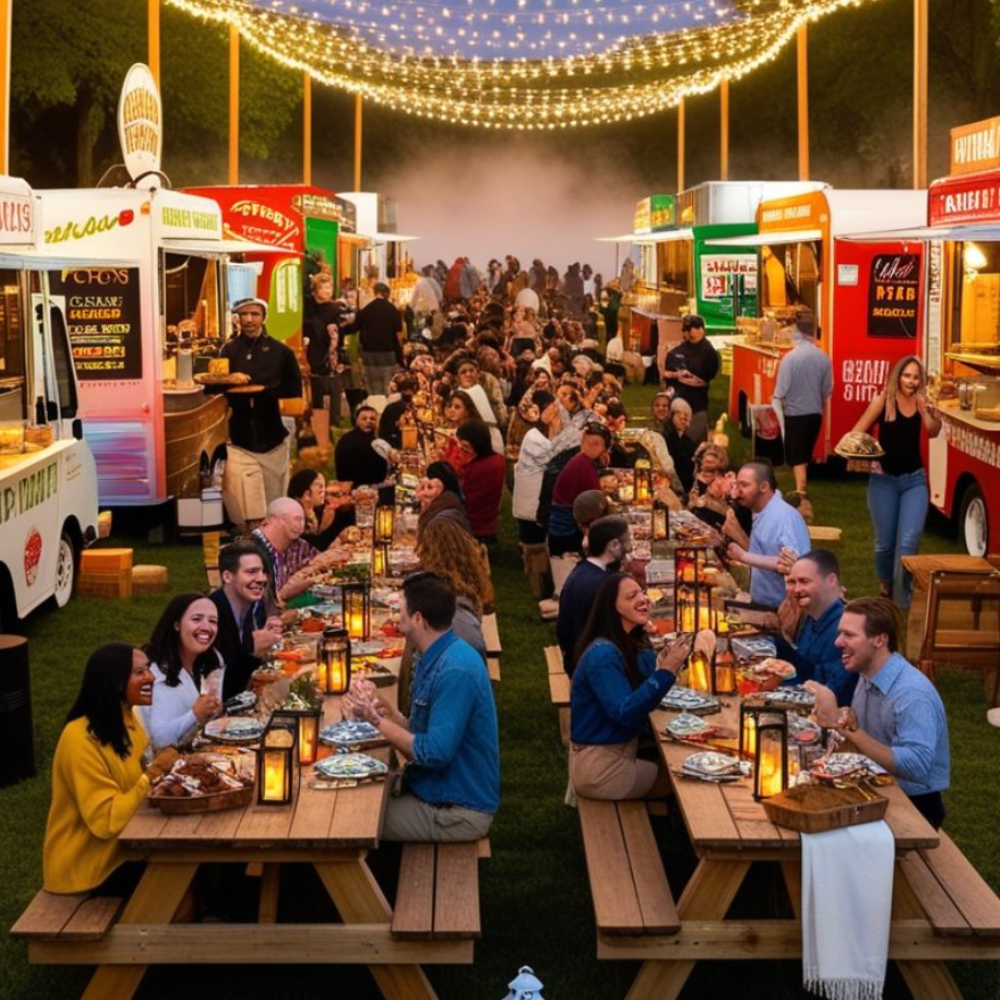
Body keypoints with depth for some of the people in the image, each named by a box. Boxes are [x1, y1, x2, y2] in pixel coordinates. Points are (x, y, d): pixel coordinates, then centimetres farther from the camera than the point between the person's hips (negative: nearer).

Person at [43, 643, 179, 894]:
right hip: (88, 866, -8)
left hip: (120, 847, 8)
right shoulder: (81, 739, -25)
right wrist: (152, 773, -27)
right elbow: (106, 822, -27)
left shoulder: (127, 719, 2)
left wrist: (162, 771, -8)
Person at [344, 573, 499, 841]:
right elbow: (422, 730, 8)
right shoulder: (432, 657, 7)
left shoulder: (455, 671, -24)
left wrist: (377, 719, -18)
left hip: (458, 812, -9)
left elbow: (435, 753, -26)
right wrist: (388, 713, -10)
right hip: (434, 788, 9)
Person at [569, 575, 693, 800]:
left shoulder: (629, 645, 6)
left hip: (619, 752, 9)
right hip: (600, 767, -9)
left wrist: (670, 661, -15)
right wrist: (666, 671, -34)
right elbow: (625, 713, -29)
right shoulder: (602, 654, -24)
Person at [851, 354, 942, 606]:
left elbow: (933, 432, -16)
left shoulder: (922, 402, -2)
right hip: (884, 479, -1)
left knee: (908, 541, -9)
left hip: (914, 480, 1)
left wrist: (928, 411, -31)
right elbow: (857, 433, -6)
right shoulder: (884, 400, -8)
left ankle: (902, 600, 1)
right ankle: (885, 583, 37)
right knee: (885, 542, 9)